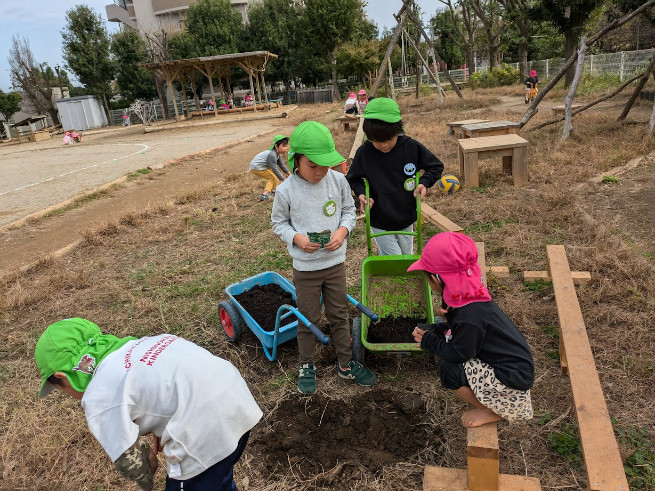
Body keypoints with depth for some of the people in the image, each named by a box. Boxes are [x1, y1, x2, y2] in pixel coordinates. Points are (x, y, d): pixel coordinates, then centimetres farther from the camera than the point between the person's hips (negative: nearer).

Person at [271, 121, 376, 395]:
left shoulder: (338, 180, -8)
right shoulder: (287, 190, -14)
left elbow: (349, 210, 5)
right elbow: (278, 222, -1)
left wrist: (343, 230, -15)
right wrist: (296, 238, -19)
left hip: (335, 262, 3)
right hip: (305, 268, -2)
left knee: (339, 315, 17)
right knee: (309, 320, 12)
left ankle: (346, 364, 34)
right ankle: (306, 366, 34)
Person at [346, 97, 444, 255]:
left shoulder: (412, 147, -11)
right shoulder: (364, 153, -13)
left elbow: (436, 166, 4)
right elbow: (352, 178, 4)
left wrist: (424, 182, -14)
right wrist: (361, 193, -15)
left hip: (406, 221, 3)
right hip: (379, 224, -2)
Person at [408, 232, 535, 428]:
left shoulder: (470, 316, -31)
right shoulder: (469, 298, -2)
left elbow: (457, 354, -21)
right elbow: (454, 327, 14)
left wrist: (428, 340, -8)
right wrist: (430, 331, -1)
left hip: (514, 379, -9)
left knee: (449, 371, -16)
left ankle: (492, 412, 6)